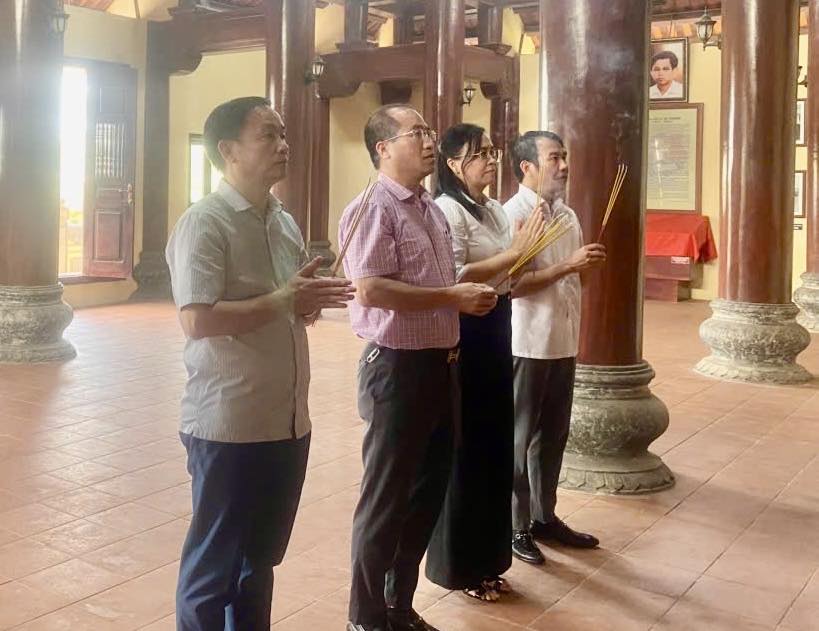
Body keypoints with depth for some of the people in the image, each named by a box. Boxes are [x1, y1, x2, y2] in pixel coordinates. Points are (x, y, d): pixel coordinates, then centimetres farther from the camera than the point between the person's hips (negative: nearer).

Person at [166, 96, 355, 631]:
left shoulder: (286, 223, 11)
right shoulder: (204, 223, -13)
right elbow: (197, 321, -23)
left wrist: (313, 302, -3)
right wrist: (282, 301, -19)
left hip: (288, 421, 8)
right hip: (230, 424, -7)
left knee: (261, 555, 21)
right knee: (214, 562, 8)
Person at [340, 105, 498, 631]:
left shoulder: (433, 210, 14)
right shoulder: (373, 209, -13)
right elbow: (371, 290, -24)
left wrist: (471, 296, 7)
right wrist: (454, 297, -19)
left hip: (441, 364, 9)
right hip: (399, 367, -9)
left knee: (429, 488, 17)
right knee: (386, 497, 4)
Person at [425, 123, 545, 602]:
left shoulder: (496, 211, 14)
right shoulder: (448, 210, -12)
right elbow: (454, 277, -23)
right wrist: (515, 252, -20)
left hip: (496, 333, 9)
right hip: (465, 335, -9)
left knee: (495, 445, 14)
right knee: (465, 449, 1)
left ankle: (487, 558, 28)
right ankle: (459, 565, 17)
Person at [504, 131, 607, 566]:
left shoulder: (568, 215, 12)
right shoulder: (513, 214, -13)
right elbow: (511, 284, -21)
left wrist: (588, 264, 5)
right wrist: (569, 265, -22)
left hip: (563, 343, 8)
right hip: (527, 345, -8)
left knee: (553, 435, 16)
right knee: (518, 438, 4)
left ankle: (544, 517, 30)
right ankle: (515, 526, 16)